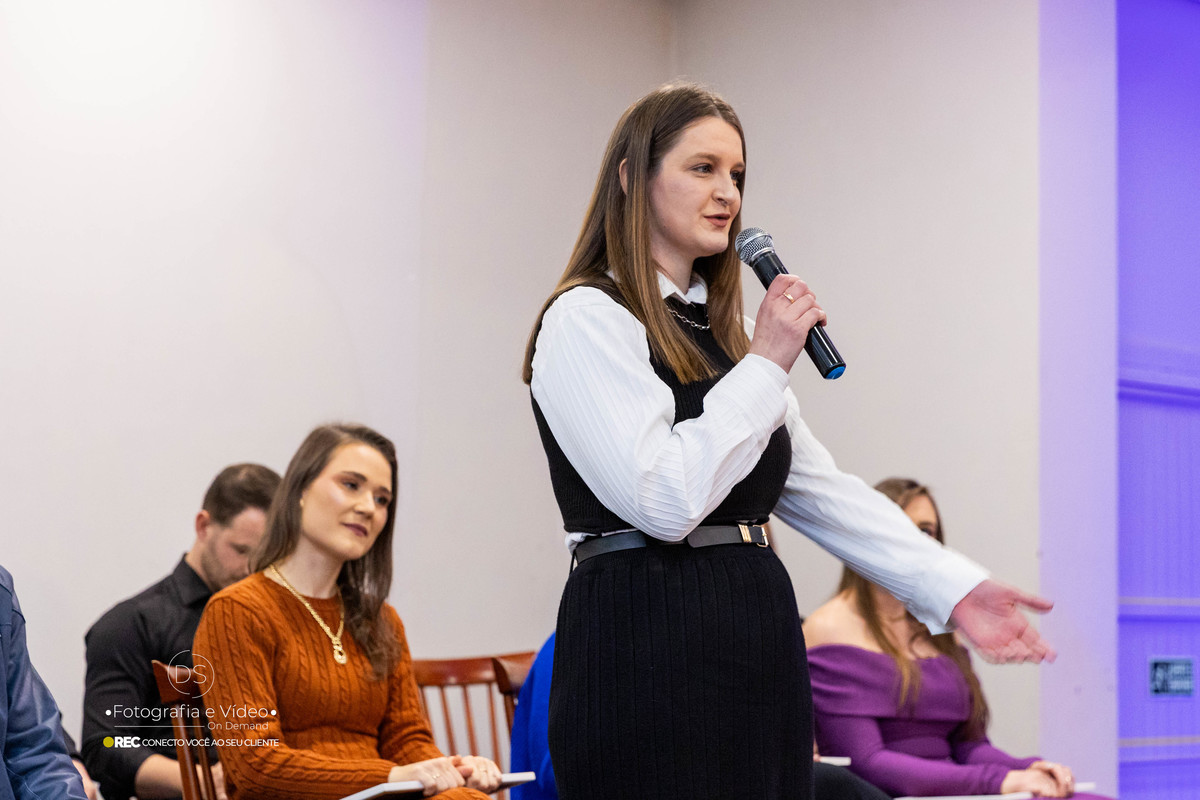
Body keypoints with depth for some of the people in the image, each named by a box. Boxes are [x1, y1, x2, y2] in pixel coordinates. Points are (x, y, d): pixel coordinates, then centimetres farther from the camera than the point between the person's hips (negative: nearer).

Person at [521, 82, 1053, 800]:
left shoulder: (723, 331, 19)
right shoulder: (587, 320, -7)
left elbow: (818, 486, 15)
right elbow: (663, 499, -18)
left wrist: (951, 585, 5)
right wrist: (766, 365, -12)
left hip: (759, 645, 8)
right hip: (649, 647, -8)